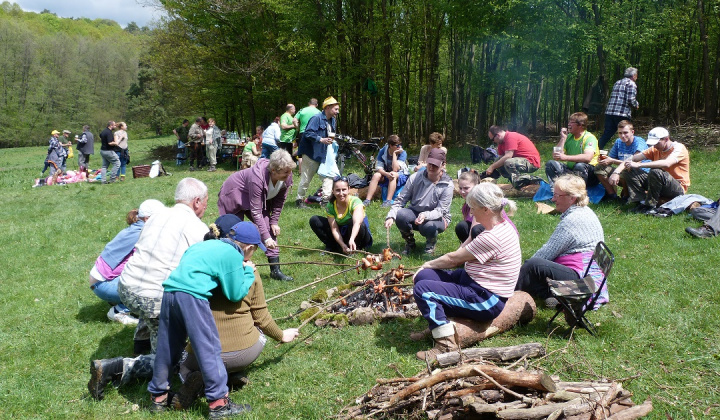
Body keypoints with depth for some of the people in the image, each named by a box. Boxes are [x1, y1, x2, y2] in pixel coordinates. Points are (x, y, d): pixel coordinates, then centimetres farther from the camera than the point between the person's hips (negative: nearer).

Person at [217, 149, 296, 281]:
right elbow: (256, 212, -35)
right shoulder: (257, 177, -40)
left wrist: (274, 222, -10)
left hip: (260, 199, 6)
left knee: (271, 229, -6)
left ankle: (275, 270, -4)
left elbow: (280, 201, -4)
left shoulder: (287, 176, -21)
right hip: (233, 196, -6)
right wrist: (266, 237, -36)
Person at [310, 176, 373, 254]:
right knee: (314, 220, -11)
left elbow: (357, 223, -43)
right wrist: (342, 245, -35)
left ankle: (354, 249, -12)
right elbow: (334, 229, -17)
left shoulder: (355, 201, -25)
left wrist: (352, 240, -62)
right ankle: (331, 247, -3)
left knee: (351, 222, -37)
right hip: (341, 237, 4)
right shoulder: (330, 206, -13)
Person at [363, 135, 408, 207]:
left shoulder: (402, 153, -17)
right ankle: (367, 200, -32)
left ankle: (388, 201, -46)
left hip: (401, 175, -3)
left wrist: (394, 154, -27)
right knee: (376, 175, -27)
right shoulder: (382, 151, -9)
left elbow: (395, 169, -27)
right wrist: (386, 174, -34)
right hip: (385, 174, 3)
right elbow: (378, 167, -14)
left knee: (393, 174, -36)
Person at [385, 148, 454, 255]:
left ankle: (431, 243, 3)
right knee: (400, 215, -30)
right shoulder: (415, 177, -7)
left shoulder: (447, 185, -13)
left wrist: (426, 215, -39)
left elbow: (440, 211, -18)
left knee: (428, 226, -38)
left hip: (437, 218, -2)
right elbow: (401, 200, -7)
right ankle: (410, 242, 2)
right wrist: (391, 216, -23)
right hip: (415, 214, 3)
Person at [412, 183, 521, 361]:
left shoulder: (493, 237, -25)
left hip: (486, 300, -10)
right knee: (424, 276, 2)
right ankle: (437, 327, 14)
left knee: (422, 289, -17)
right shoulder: (502, 225, 7)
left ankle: (446, 344, -13)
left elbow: (453, 258, -14)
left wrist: (428, 264, 1)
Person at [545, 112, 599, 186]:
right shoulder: (569, 137, 8)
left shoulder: (589, 138, -11)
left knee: (580, 165, -38)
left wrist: (565, 157, -38)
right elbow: (555, 156, -2)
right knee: (550, 164, -15)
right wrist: (563, 138, -6)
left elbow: (587, 157, -32)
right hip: (570, 170, 6)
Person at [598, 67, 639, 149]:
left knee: (606, 134, 7)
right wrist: (636, 105, 7)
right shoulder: (631, 84, -3)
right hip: (623, 114, -6)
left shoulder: (617, 83, 20)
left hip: (609, 112, 7)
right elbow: (631, 100, -13)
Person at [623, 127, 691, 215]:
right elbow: (635, 158, -4)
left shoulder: (679, 148, -15)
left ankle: (650, 206, -22)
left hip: (678, 189, -7)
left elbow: (666, 163, -35)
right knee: (629, 172, -5)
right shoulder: (656, 149, 5)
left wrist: (638, 165, -39)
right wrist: (627, 162, -29)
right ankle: (640, 202, -17)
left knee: (656, 172, -36)